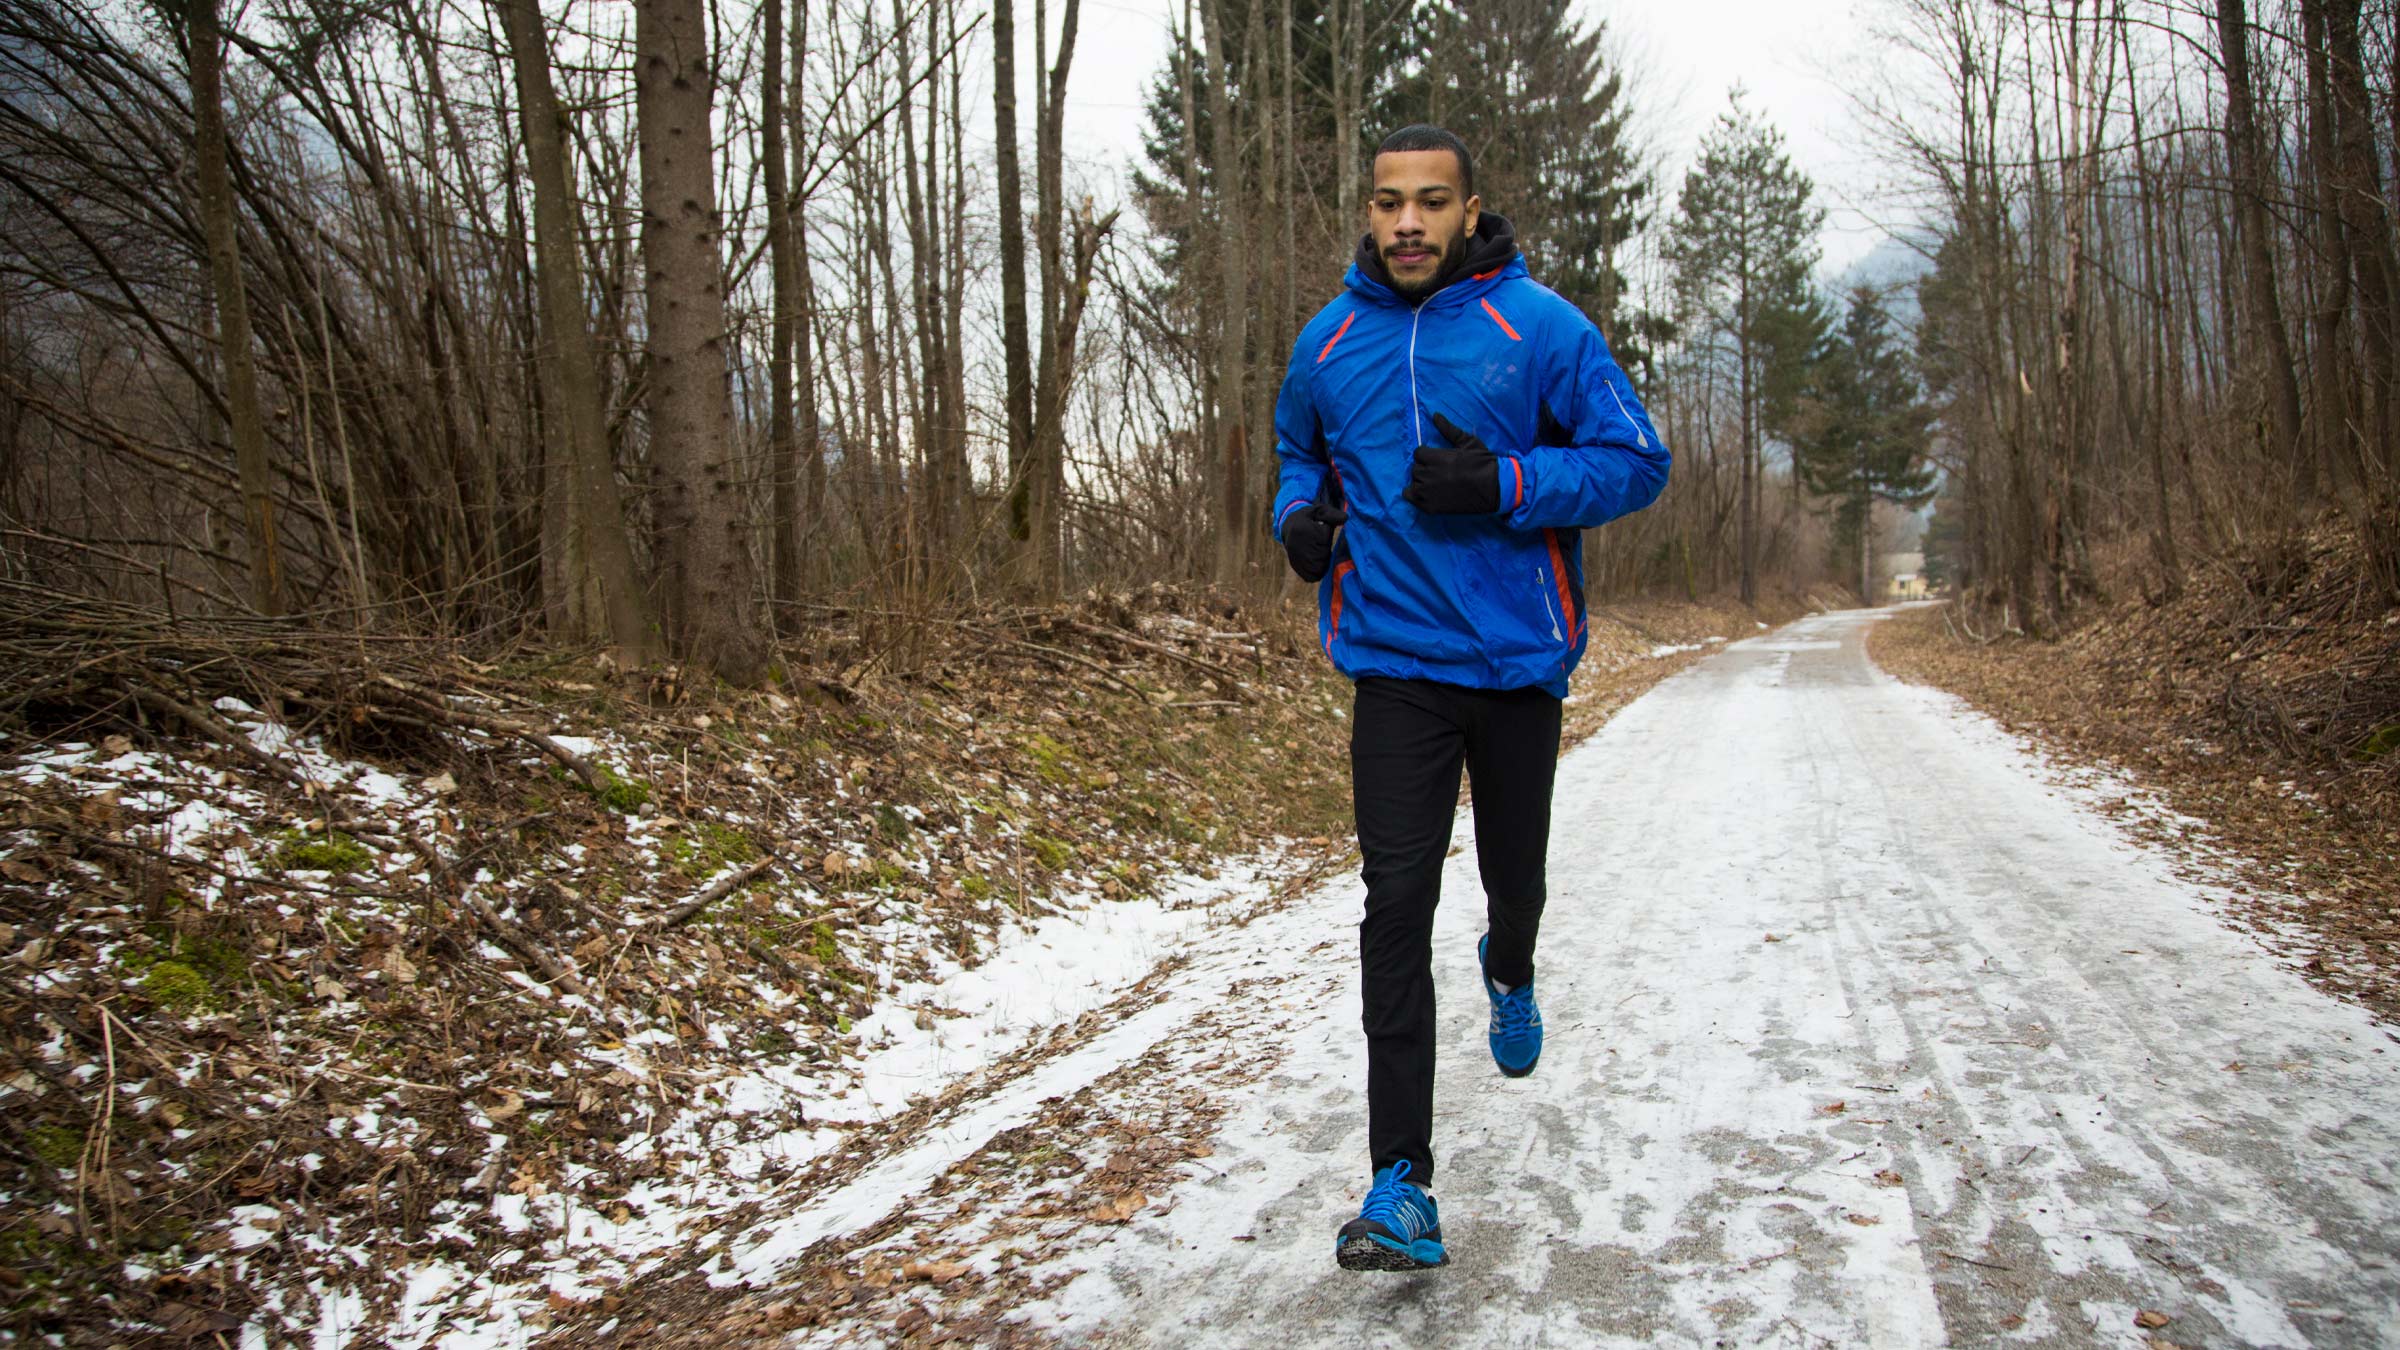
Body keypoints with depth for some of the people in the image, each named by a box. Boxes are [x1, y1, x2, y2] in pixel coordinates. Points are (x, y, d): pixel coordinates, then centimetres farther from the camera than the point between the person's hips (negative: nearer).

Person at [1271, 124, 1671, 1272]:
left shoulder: (1541, 327, -6)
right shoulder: (1329, 342, 4)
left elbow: (1635, 462, -6)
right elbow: (1299, 450, 22)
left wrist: (1505, 483, -21)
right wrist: (1303, 511, -1)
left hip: (1519, 659, 0)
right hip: (1395, 661, 1)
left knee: (1513, 871, 16)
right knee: (1397, 902, -8)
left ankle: (1510, 972, 55)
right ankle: (1402, 1180, -5)